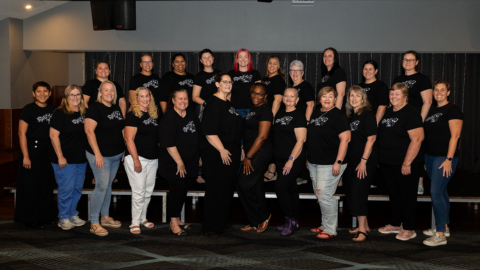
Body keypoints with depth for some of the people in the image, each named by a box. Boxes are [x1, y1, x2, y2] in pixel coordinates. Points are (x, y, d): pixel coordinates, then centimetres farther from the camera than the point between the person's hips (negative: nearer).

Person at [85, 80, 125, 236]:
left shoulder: (117, 108, 12)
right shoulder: (95, 108, -10)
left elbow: (122, 129, 21)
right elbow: (89, 131, -17)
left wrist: (125, 150, 15)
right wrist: (97, 153, -22)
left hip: (116, 155, 7)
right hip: (101, 155, -7)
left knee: (108, 185, 14)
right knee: (102, 186, -9)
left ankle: (105, 217, 26)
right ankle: (94, 223, -2)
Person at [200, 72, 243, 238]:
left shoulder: (228, 103, 17)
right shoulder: (214, 103, -12)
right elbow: (209, 132, -19)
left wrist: (239, 148, 20)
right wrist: (222, 150, -22)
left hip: (231, 152, 9)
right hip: (216, 152, -9)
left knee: (228, 190, 13)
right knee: (216, 190, -5)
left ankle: (221, 224, 26)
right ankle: (210, 228, 5)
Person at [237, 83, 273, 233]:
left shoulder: (265, 111, -11)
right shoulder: (253, 110, 16)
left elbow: (262, 136, -18)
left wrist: (248, 156, -17)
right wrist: (246, 155, 12)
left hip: (260, 153, -9)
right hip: (252, 153, 9)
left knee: (244, 185, -11)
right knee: (256, 188, 11)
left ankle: (263, 216, 4)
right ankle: (255, 222, 18)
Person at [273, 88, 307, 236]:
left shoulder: (299, 115, -8)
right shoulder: (279, 114, 13)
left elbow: (300, 140, -14)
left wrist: (291, 159, -19)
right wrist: (274, 159, 15)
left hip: (294, 159, -7)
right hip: (280, 159, 7)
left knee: (280, 186, -15)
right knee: (291, 188, 12)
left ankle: (290, 220, -2)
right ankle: (294, 221, 21)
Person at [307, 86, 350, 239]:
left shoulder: (338, 115, -9)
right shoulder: (315, 114, 13)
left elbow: (345, 138, -15)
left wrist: (338, 162, -20)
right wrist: (309, 157, 19)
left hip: (329, 164, -8)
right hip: (314, 162, 8)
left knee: (324, 196, -9)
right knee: (319, 195, 14)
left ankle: (330, 229, 4)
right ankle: (325, 225, 27)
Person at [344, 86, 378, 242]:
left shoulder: (367, 114, -8)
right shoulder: (350, 116, 13)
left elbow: (371, 138, -13)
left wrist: (364, 161, -17)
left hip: (366, 161, -8)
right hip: (353, 161, 8)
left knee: (358, 192, -10)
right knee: (350, 192, 10)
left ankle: (362, 230, -1)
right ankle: (364, 226, 24)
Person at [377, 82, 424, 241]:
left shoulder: (410, 114, -13)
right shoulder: (388, 112, 11)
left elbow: (417, 139, -20)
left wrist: (407, 163, -21)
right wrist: (380, 159, 14)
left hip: (404, 164, -8)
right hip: (387, 163, 8)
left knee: (407, 196, 4)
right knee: (393, 194, 17)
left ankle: (409, 229, 15)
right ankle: (396, 224, 31)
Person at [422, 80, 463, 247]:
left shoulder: (453, 110, -8)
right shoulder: (431, 111, 14)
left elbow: (455, 135, -15)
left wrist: (449, 159, -21)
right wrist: (424, 158, 16)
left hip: (444, 157, -8)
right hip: (430, 156, 8)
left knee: (436, 191, -13)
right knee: (441, 191, 14)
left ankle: (440, 235, -9)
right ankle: (444, 226, 24)